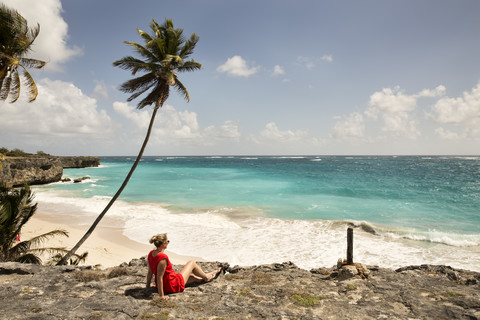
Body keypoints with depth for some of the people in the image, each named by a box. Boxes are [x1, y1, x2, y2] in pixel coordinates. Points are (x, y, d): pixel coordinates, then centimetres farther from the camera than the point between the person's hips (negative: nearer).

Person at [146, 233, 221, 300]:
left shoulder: (151, 253, -5)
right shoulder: (163, 257, -31)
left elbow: (150, 272, 5)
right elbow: (159, 277, -29)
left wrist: (148, 285, 15)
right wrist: (161, 295, -24)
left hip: (164, 285, 8)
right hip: (173, 286, -8)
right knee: (192, 263, 11)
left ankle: (202, 278, 58)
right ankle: (206, 277, 35)